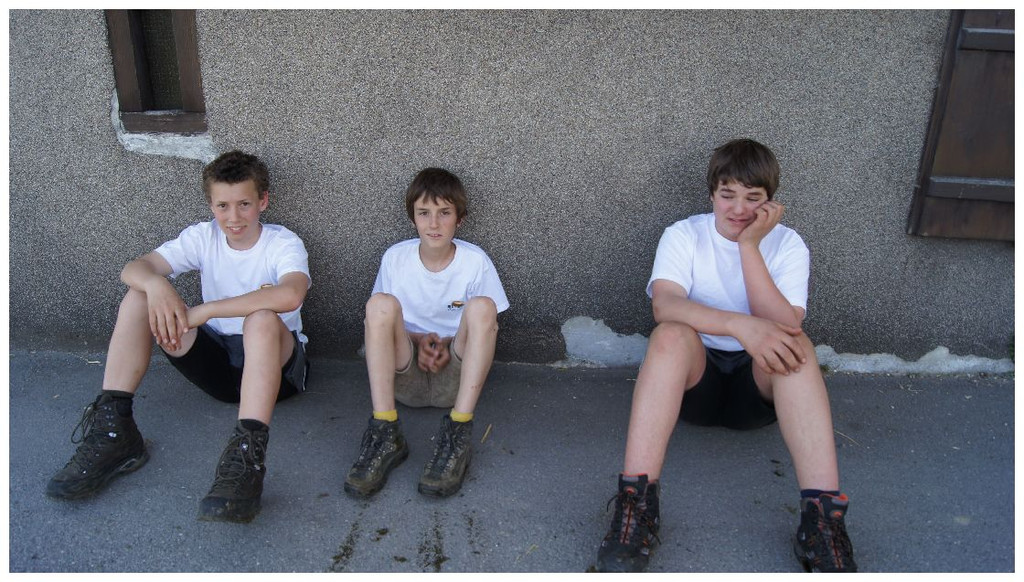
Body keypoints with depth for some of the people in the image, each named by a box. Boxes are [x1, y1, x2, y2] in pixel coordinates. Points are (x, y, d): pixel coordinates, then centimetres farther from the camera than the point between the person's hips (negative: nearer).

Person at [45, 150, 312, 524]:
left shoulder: (283, 243, -12)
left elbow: (291, 295, -36)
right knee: (139, 296, -12)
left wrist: (203, 311, -37)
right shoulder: (203, 237, 2)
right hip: (217, 363, 5)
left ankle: (247, 452, -48)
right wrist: (156, 283, -37)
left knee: (263, 314, -38)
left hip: (273, 364, -4)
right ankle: (113, 432, -16)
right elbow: (132, 268, -11)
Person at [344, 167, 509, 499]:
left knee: (482, 307, -27)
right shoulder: (395, 258, 1)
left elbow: (487, 328, 5)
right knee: (380, 304, -25)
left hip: (455, 375, -1)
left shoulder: (475, 261, -3)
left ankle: (458, 433, -30)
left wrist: (450, 344, -15)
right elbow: (381, 324, 9)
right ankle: (385, 435, -30)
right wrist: (415, 339, -12)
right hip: (405, 373, 1)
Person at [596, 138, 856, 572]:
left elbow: (785, 326, -17)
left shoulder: (787, 245, 0)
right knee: (671, 335, -32)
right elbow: (664, 305, -24)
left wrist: (749, 246, -20)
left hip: (762, 384, 1)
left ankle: (823, 520, -34)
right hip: (692, 379, -1)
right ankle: (636, 506, -37)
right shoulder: (684, 235, -4)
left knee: (794, 344, -30)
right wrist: (740, 325, -39)